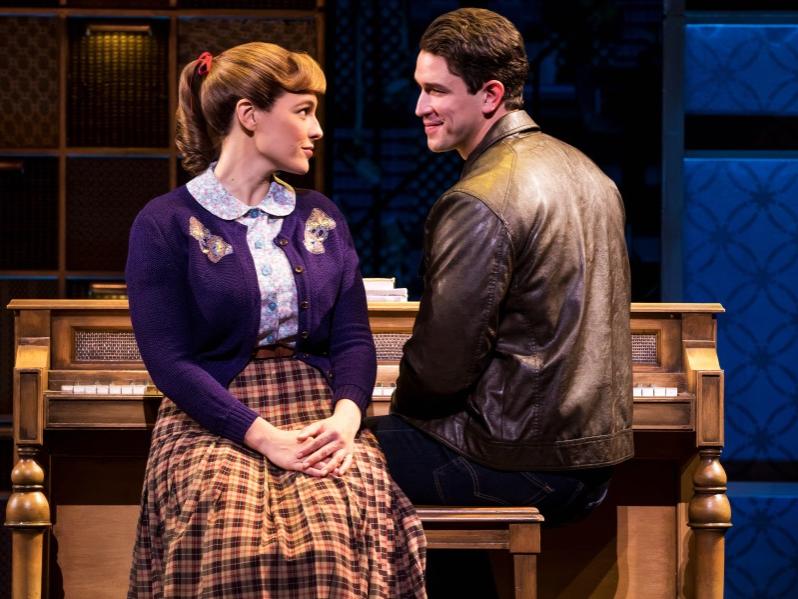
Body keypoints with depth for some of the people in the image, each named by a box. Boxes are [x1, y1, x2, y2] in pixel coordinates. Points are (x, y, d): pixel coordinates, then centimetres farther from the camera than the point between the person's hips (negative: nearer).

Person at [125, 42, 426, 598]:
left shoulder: (320, 217, 17)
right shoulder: (165, 224, 1)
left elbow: (355, 338, 10)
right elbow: (170, 361, -7)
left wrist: (345, 417, -13)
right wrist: (264, 437, -19)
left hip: (320, 414, 3)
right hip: (215, 421, -3)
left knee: (342, 525, -32)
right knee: (231, 530, -36)